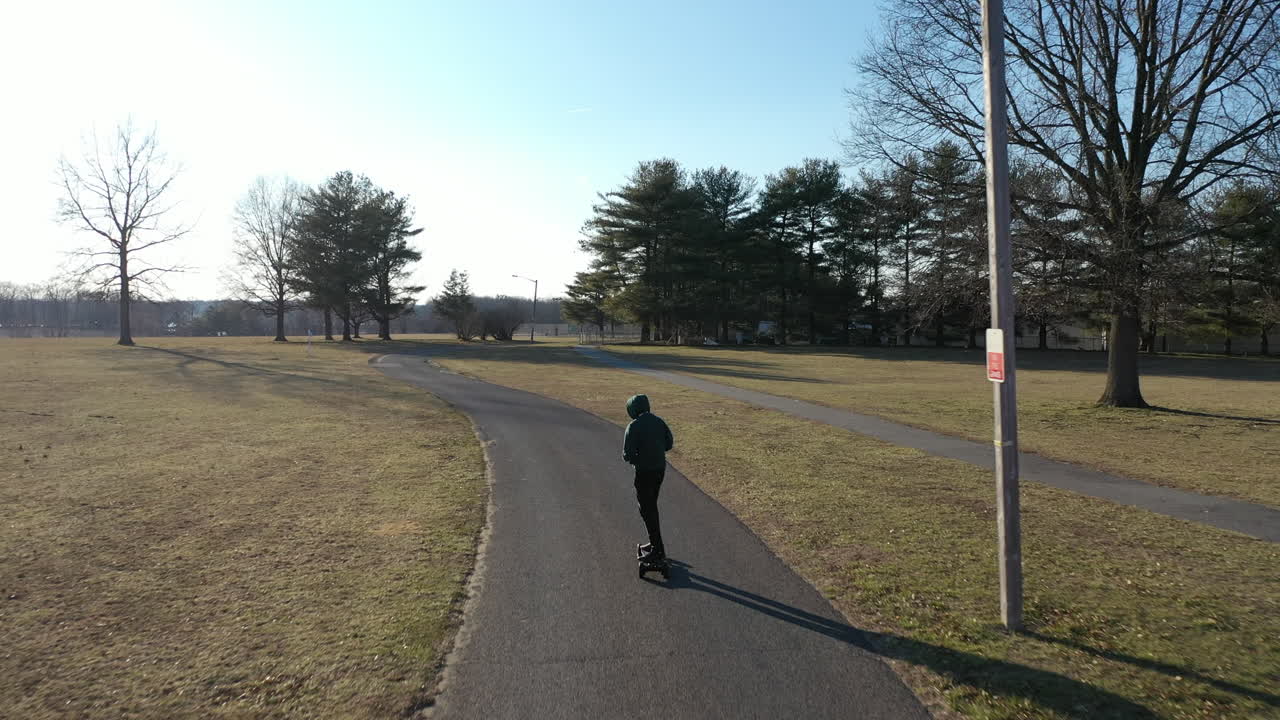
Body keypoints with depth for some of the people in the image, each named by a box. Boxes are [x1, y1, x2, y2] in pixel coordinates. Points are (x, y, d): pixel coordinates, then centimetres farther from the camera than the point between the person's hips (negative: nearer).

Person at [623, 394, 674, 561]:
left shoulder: (633, 427, -17)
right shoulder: (658, 421, 3)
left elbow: (628, 455, -19)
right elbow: (669, 443, 9)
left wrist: (631, 457, 4)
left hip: (645, 472, -7)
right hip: (660, 468, 7)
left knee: (647, 510, 3)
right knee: (651, 506, 22)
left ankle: (658, 550, 6)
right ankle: (655, 543, 31)